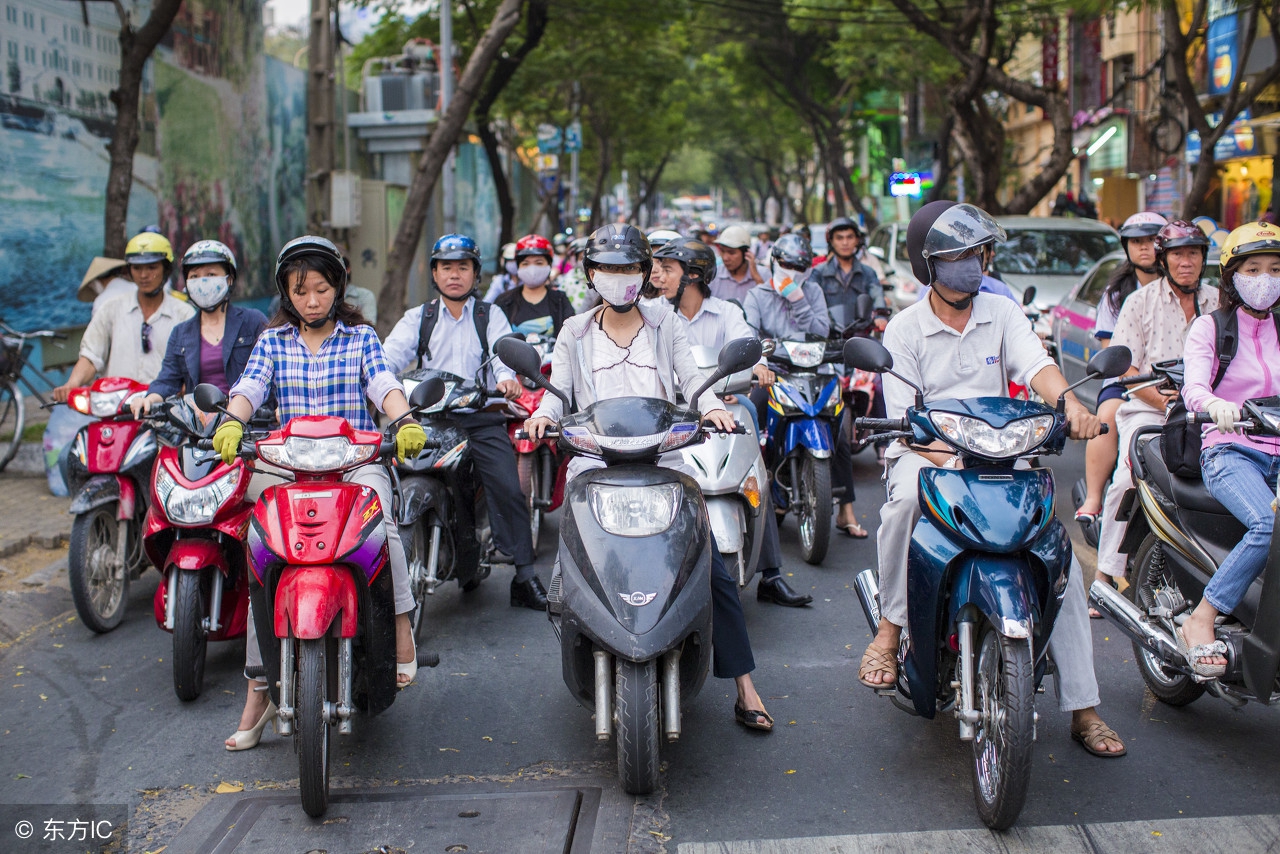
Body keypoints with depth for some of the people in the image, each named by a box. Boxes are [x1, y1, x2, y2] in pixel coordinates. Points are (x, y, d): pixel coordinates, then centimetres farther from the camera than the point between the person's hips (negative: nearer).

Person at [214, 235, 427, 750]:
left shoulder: (361, 337, 10)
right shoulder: (272, 342, 14)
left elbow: (385, 385, -6)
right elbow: (249, 387, -3)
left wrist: (405, 421, -28)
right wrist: (231, 422, -25)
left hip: (357, 462, -1)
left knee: (380, 524, -34)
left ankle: (401, 630, -22)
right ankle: (258, 691, -5)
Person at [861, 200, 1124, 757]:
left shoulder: (1002, 313, 7)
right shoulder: (905, 330, -1)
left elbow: (1037, 365, -11)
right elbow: (904, 417, -9)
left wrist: (1070, 404, -34)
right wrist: (949, 460, -28)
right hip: (924, 451, -2)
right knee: (907, 495, -39)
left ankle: (1082, 706, -6)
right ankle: (890, 627, -23)